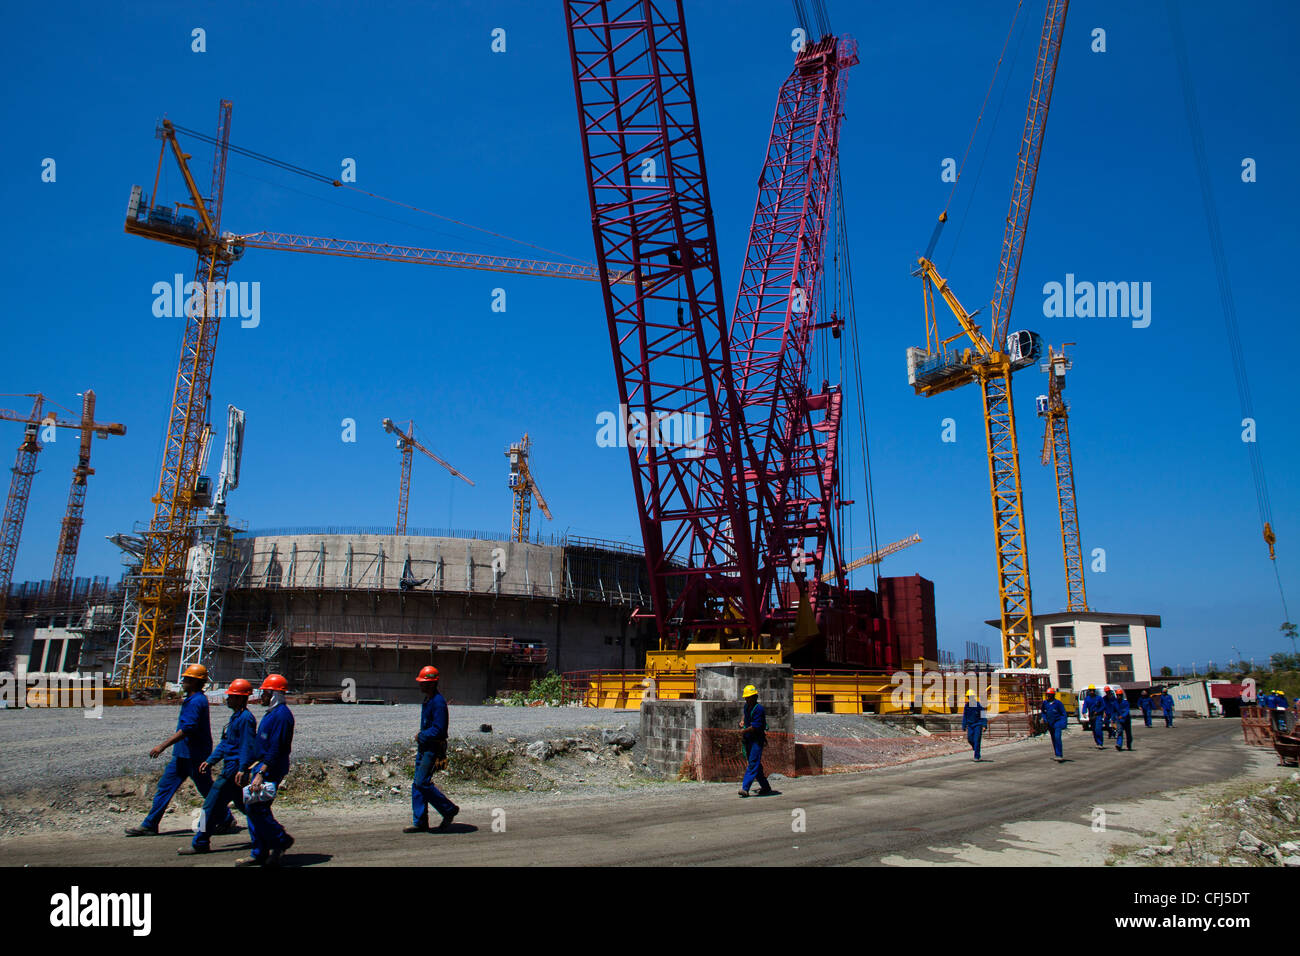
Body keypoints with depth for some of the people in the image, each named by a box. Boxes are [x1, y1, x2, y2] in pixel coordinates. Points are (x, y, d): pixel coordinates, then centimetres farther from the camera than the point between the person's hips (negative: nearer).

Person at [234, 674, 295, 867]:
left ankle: (281, 841, 1)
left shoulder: (281, 715, -16)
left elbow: (276, 749, -22)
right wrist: (245, 769, 20)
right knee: (253, 808, 9)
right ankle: (260, 853, 16)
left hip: (271, 770, -10)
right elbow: (257, 744, 22)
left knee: (255, 807, -12)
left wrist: (261, 774, -24)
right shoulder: (271, 713, 18)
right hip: (260, 766, 10)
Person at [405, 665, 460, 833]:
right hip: (424, 747, 10)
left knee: (422, 783, -11)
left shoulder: (438, 702, -18)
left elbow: (438, 729, -23)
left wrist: (421, 737, -11)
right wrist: (420, 736, 9)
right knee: (417, 784, 8)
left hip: (433, 749, -10)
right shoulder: (427, 700, 14)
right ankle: (420, 823, 13)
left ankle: (449, 810, 3)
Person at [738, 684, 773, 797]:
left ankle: (745, 788, -21)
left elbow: (755, 727, -21)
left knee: (753, 763, -14)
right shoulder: (746, 706, 8)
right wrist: (742, 722, 14)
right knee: (756, 764, 13)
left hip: (757, 739, -9)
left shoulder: (759, 709, -17)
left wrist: (743, 731, -8)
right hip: (748, 739, 9)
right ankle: (765, 787, 25)